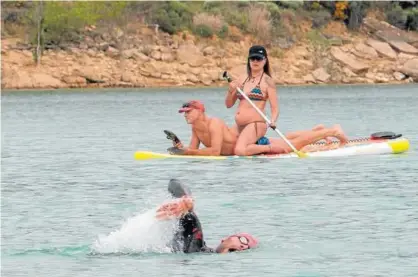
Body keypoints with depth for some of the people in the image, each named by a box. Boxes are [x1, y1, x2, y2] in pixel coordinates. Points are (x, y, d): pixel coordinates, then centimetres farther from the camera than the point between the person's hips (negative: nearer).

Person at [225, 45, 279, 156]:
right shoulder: (242, 79, 12)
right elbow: (229, 104, 14)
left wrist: (273, 121, -29)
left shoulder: (267, 81, -5)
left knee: (240, 151, -30)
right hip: (240, 126, 8)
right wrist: (231, 91, -5)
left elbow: (275, 108, -9)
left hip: (256, 123, -8)